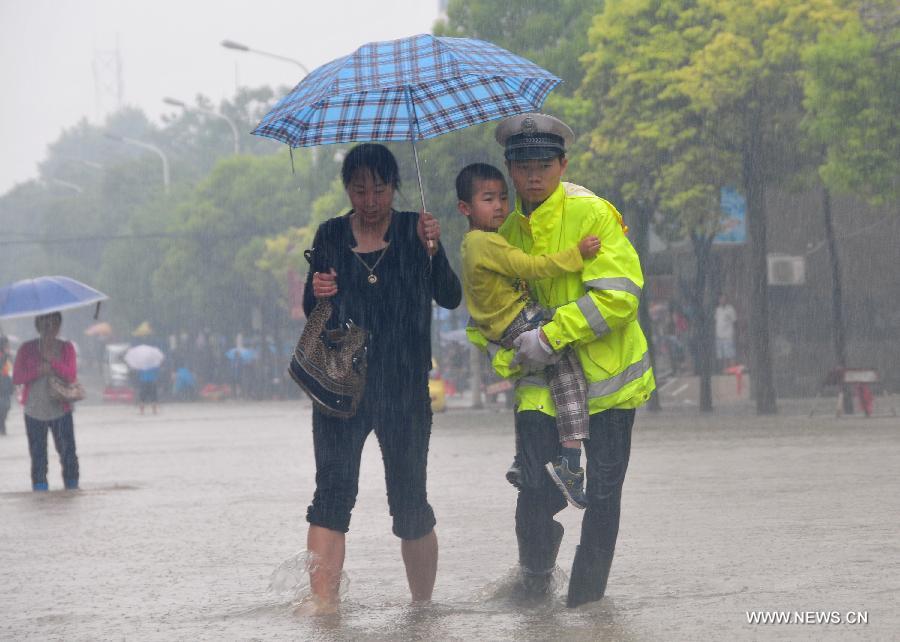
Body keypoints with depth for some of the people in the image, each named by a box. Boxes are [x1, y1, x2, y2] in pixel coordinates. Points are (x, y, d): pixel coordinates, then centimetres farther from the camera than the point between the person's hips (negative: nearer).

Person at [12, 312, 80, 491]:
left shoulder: (66, 348, 2)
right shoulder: (27, 349, 1)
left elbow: (71, 375, -10)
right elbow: (16, 378, -4)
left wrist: (51, 360, -20)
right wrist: (39, 370, -19)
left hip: (61, 410, -1)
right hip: (34, 412, 1)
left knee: (68, 454, -6)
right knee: (38, 458, 4)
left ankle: (72, 488, 2)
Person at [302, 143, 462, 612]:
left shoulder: (413, 230, 3)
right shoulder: (331, 236, 8)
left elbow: (450, 299, -6)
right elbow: (311, 313, 14)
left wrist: (432, 250, -22)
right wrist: (317, 293, -9)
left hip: (404, 385, -1)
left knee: (409, 499, 2)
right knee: (332, 491, -12)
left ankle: (422, 605, 17)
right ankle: (322, 603, -19)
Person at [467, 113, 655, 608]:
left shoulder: (592, 214, -11)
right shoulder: (507, 231, 5)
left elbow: (619, 295, -19)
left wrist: (550, 335, -22)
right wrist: (505, 357, -8)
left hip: (606, 380, -2)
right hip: (541, 384, 3)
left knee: (602, 497, 3)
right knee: (538, 494, -12)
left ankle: (586, 601, 19)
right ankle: (535, 577, 13)